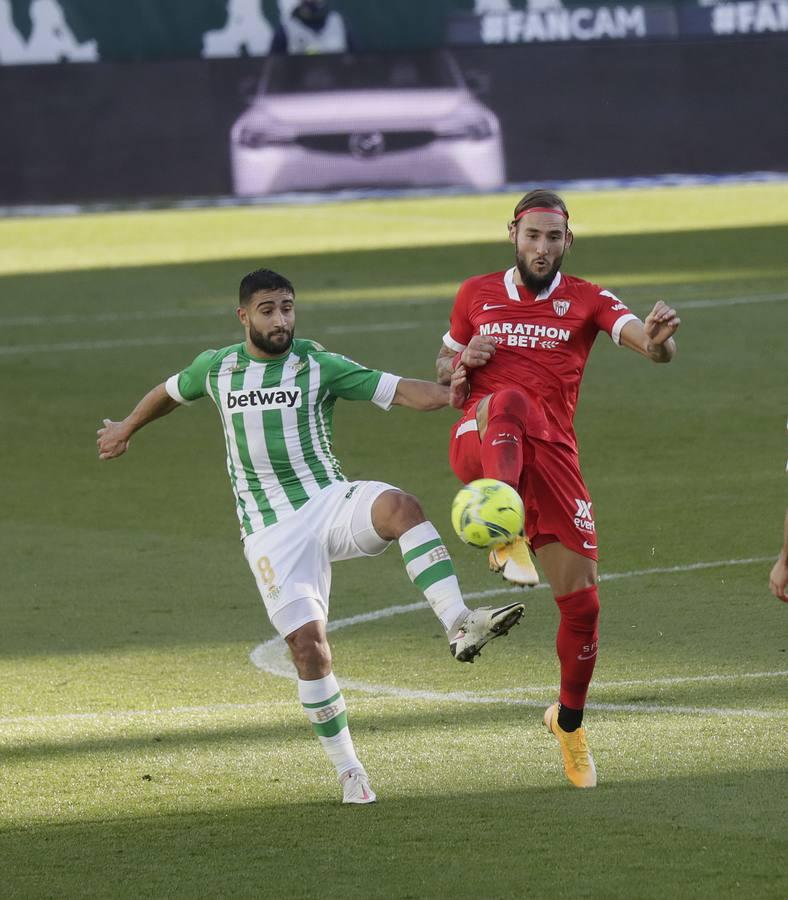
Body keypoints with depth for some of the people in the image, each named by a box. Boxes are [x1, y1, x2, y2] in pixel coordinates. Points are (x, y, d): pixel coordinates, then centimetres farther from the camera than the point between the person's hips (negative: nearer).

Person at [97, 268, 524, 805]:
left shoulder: (320, 367, -2)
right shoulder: (217, 369, 5)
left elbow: (399, 392, -12)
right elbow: (170, 393, 28)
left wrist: (449, 395, -31)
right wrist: (126, 429, 44)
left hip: (330, 501, -1)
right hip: (272, 532, 1)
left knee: (401, 506, -35)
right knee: (308, 646, -11)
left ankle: (460, 625, -45)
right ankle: (349, 773, 3)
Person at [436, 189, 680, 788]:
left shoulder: (587, 302, 7)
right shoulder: (476, 296, 13)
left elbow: (651, 346, -10)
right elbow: (443, 372, 26)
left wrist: (658, 338, -36)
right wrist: (464, 362, 0)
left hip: (551, 452, 1)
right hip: (478, 445, -1)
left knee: (581, 602, -2)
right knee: (509, 400, -38)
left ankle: (570, 722, 22)